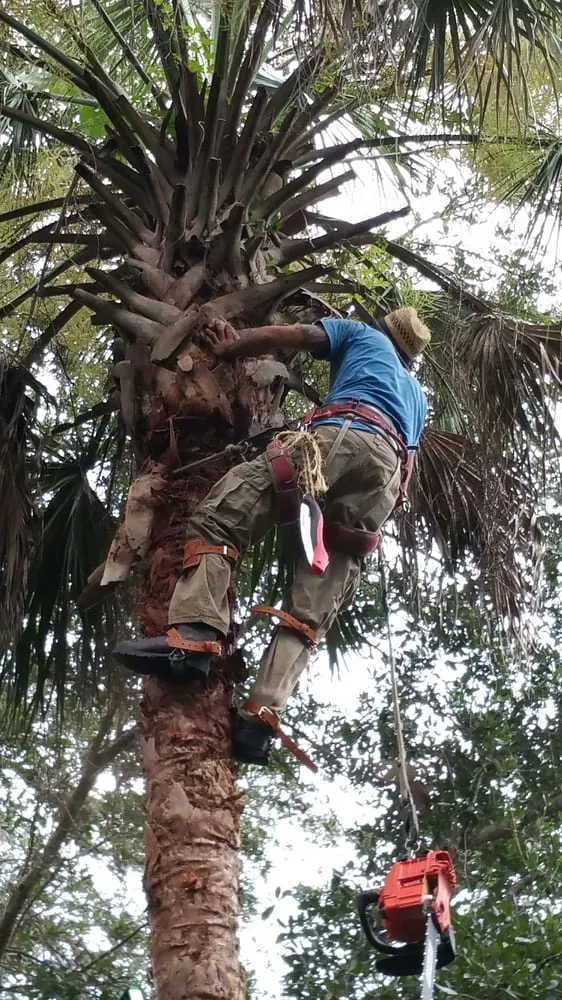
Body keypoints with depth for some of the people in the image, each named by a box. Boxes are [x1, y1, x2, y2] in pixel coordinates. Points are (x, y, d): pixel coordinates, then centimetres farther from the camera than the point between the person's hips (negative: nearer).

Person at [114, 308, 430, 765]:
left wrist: (231, 347, 28)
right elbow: (408, 467, 37)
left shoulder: (363, 333, 31)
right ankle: (263, 715, -22)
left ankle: (194, 636, -37)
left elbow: (289, 334, 18)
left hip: (344, 435, -5)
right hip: (389, 470, 6)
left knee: (220, 517, -15)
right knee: (314, 604, -5)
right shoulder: (417, 396, 45)